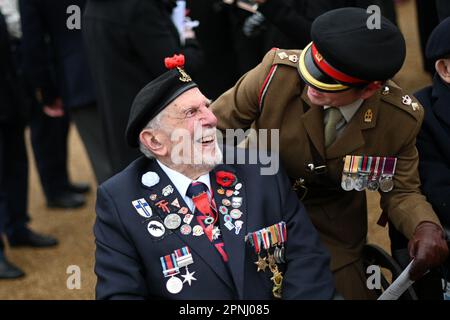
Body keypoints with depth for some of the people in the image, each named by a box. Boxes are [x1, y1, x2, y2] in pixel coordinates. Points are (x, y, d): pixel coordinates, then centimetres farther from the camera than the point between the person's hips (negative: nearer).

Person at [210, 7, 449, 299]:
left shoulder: (402, 119, -23)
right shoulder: (278, 72, -27)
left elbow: (401, 192, -11)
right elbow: (216, 125, -13)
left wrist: (426, 227, -33)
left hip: (333, 230, 1)